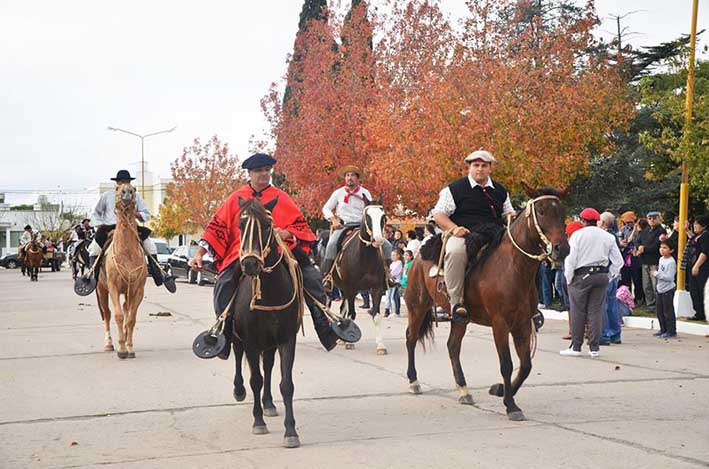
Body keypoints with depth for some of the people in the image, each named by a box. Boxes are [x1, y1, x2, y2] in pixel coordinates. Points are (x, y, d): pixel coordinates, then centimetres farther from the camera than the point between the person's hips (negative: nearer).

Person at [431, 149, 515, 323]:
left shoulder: (500, 191, 21)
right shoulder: (454, 189, 6)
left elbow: (509, 214, 29)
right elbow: (439, 214, 3)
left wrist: (511, 219, 3)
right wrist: (454, 228, -16)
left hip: (495, 236, 5)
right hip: (464, 235, -5)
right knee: (455, 251, -39)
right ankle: (456, 302, -32)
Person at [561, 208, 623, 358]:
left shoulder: (577, 235, -4)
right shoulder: (608, 237, 8)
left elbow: (571, 259, -7)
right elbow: (618, 261, 7)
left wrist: (569, 278, 0)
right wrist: (609, 276, 13)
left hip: (581, 276, -3)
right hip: (601, 276, 4)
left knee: (578, 312, 2)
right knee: (596, 312, 6)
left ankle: (576, 347, 3)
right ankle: (594, 348, 6)